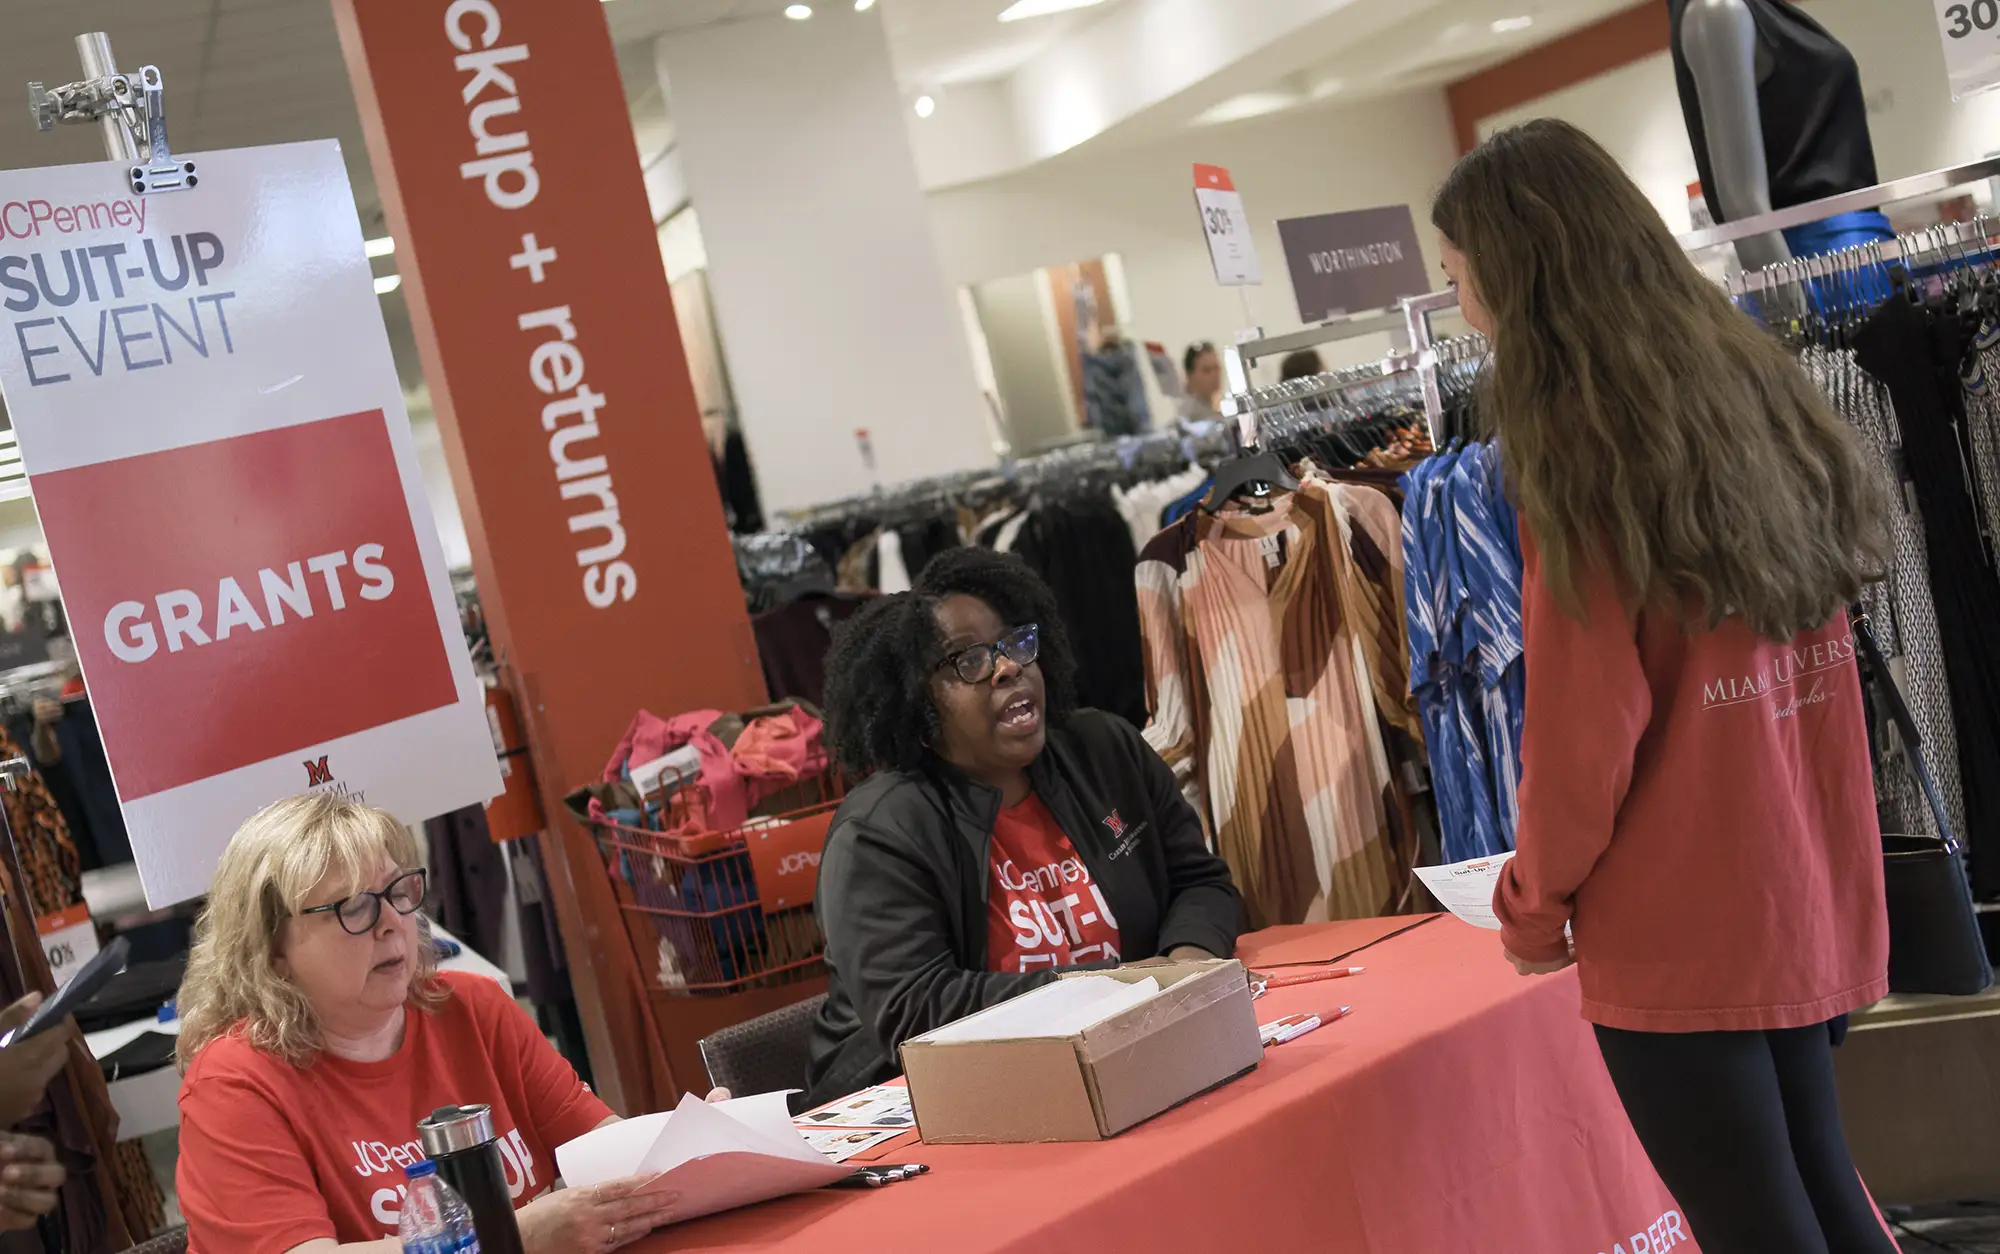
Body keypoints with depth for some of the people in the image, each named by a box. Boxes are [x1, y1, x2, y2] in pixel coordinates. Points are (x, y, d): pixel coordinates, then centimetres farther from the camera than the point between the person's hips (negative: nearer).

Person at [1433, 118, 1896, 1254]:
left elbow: (1583, 731, -15)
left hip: (1680, 935, -7)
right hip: (1813, 902, 7)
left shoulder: (1579, 453, -15)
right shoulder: (1757, 391, 8)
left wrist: (1533, 905, -1)